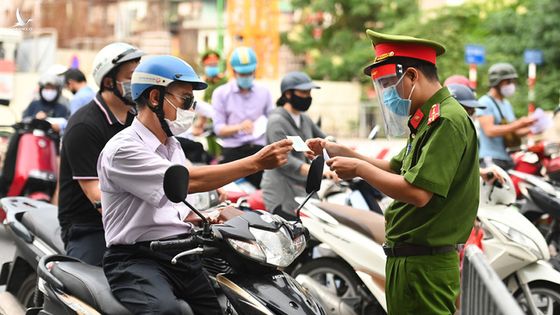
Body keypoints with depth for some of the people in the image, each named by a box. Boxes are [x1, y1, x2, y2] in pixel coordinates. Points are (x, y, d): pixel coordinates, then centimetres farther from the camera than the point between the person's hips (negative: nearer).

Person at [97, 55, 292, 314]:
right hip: (137, 260, -9)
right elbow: (189, 181, -22)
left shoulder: (172, 147, 19)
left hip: (182, 253, 9)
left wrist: (211, 218, 4)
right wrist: (256, 162, -22)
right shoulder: (123, 149, -12)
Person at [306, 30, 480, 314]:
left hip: (424, 266, -10)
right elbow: (394, 168, 22)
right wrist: (340, 152, 12)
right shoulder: (429, 120, 15)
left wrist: (359, 168, -15)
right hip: (408, 259, 10)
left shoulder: (447, 121, -18)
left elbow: (417, 192, -25)